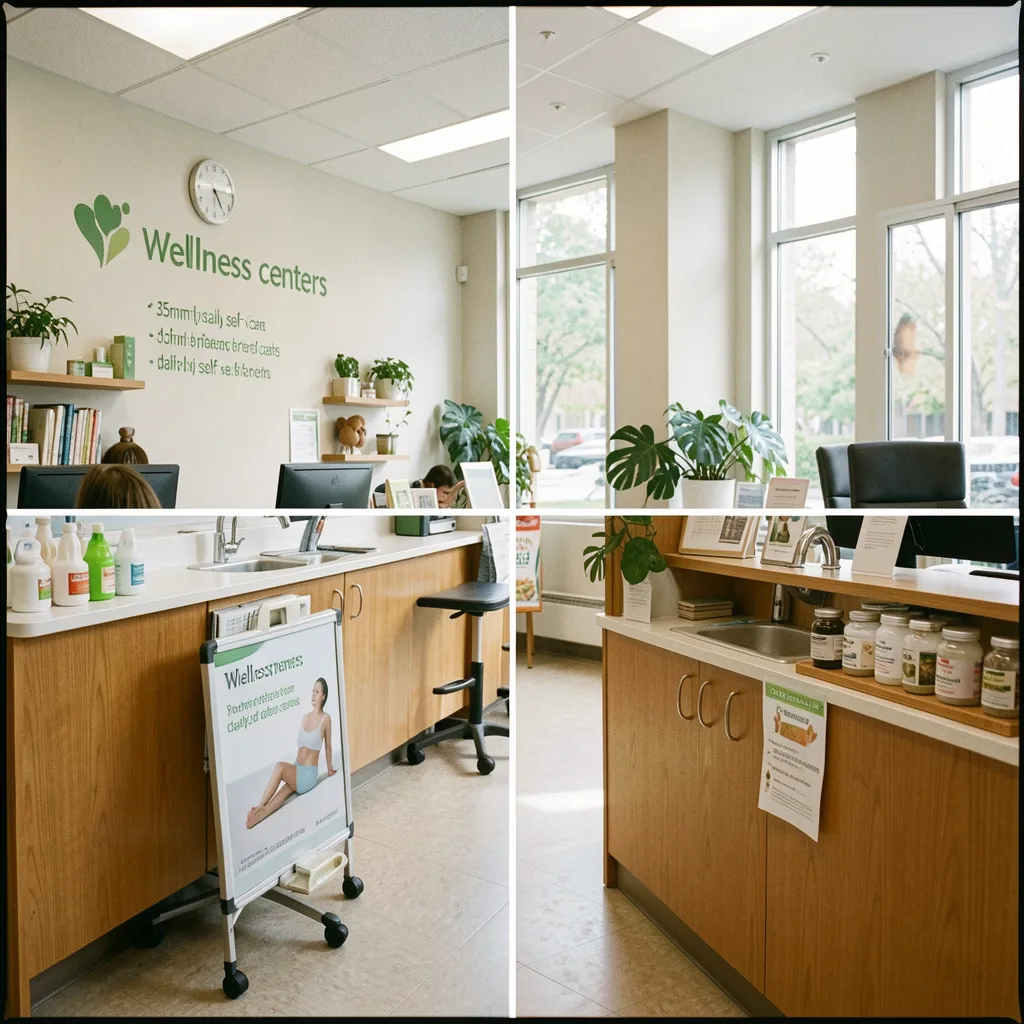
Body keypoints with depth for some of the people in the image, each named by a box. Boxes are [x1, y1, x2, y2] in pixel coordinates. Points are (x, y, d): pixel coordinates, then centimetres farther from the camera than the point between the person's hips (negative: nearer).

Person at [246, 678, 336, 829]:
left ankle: (260, 807, -25)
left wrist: (330, 769, 15)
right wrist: (293, 771, 18)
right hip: (297, 771, 5)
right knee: (282, 794, -23)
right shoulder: (305, 716, 14)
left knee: (280, 766, -29)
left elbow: (328, 746, 5)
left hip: (309, 775, -5)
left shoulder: (325, 718, -6)